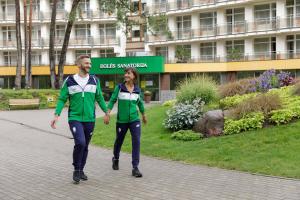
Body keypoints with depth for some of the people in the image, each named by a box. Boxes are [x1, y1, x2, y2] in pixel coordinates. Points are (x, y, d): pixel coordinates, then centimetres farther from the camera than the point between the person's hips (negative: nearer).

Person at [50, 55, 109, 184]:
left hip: (90, 119, 3)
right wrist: (57, 115, -11)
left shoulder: (94, 80, 5)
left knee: (85, 146, 10)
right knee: (80, 142, -20)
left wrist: (106, 112, 14)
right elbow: (62, 99, -1)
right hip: (75, 118, -3)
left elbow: (99, 98, 14)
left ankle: (81, 170, 29)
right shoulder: (69, 81, -2)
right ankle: (76, 170, 0)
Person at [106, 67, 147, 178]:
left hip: (134, 120, 1)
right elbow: (112, 100, -5)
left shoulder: (137, 90, 2)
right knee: (119, 141, 15)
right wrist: (108, 113, -17)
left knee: (136, 141, -12)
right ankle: (115, 159, 44)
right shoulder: (119, 88, -5)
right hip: (121, 120, -1)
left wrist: (144, 115, 28)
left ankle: (135, 167, -7)